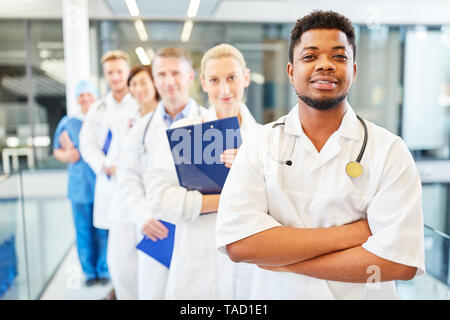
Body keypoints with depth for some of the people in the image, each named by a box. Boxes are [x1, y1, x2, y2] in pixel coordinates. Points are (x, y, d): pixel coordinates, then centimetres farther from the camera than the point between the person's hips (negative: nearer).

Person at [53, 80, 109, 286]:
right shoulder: (68, 124, 9)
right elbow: (57, 151, 13)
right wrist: (67, 155, -8)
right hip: (79, 188, 2)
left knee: (103, 231, 3)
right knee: (83, 231, 7)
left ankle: (104, 270, 20)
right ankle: (89, 271, 22)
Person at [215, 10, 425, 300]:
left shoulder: (390, 151, -12)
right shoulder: (259, 146, -11)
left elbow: (401, 261, -21)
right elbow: (237, 243, -21)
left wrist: (282, 259, -21)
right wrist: (346, 234, -22)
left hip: (361, 294, 0)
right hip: (275, 293, 1)